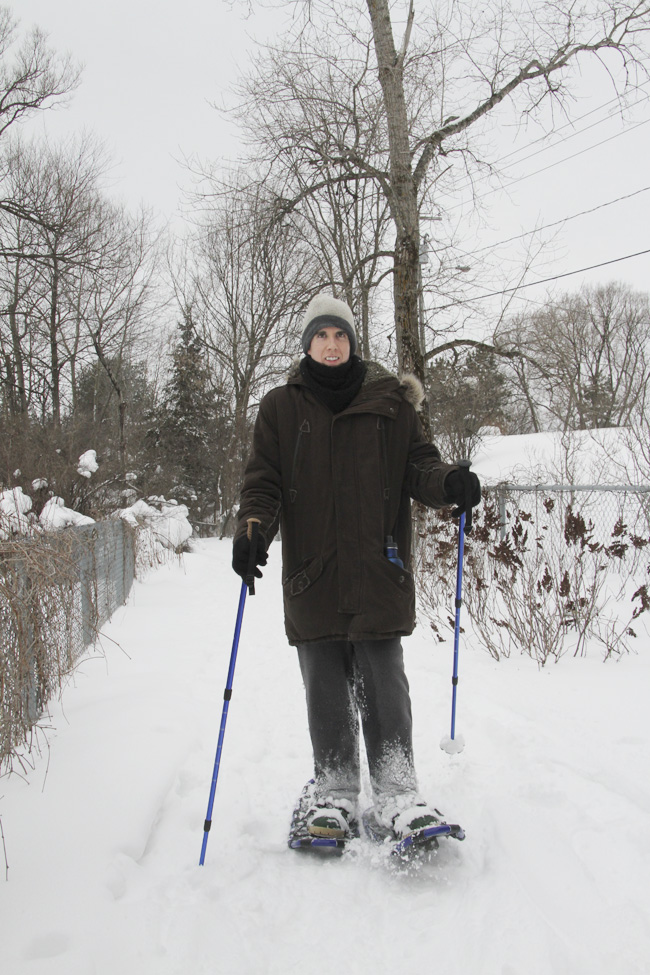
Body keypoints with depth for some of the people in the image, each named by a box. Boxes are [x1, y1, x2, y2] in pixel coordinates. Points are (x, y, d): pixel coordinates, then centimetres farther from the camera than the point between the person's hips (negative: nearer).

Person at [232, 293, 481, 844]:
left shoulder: (390, 401, 10)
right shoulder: (281, 408, 11)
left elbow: (417, 463, 8)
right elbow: (264, 479, 6)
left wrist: (448, 484, -15)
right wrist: (253, 528, -12)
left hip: (379, 570, -1)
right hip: (312, 572, 1)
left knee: (383, 684, -1)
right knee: (325, 688, 5)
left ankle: (396, 790, 7)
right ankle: (334, 791, 16)